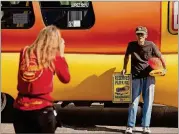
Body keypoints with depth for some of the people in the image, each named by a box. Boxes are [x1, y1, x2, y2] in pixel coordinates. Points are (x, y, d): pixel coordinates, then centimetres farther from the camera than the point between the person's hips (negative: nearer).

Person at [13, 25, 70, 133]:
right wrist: (61, 54, 11)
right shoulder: (54, 55, -2)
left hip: (20, 108, 3)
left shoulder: (25, 52, 7)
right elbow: (66, 79, 7)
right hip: (42, 109, -3)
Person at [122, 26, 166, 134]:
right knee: (134, 101, 0)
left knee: (148, 101, 4)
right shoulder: (132, 45, -2)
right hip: (136, 77, 0)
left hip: (149, 77, 0)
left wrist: (165, 69, -7)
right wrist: (124, 68, 11)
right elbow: (127, 56, 15)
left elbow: (160, 57, 2)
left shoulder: (151, 45, -6)